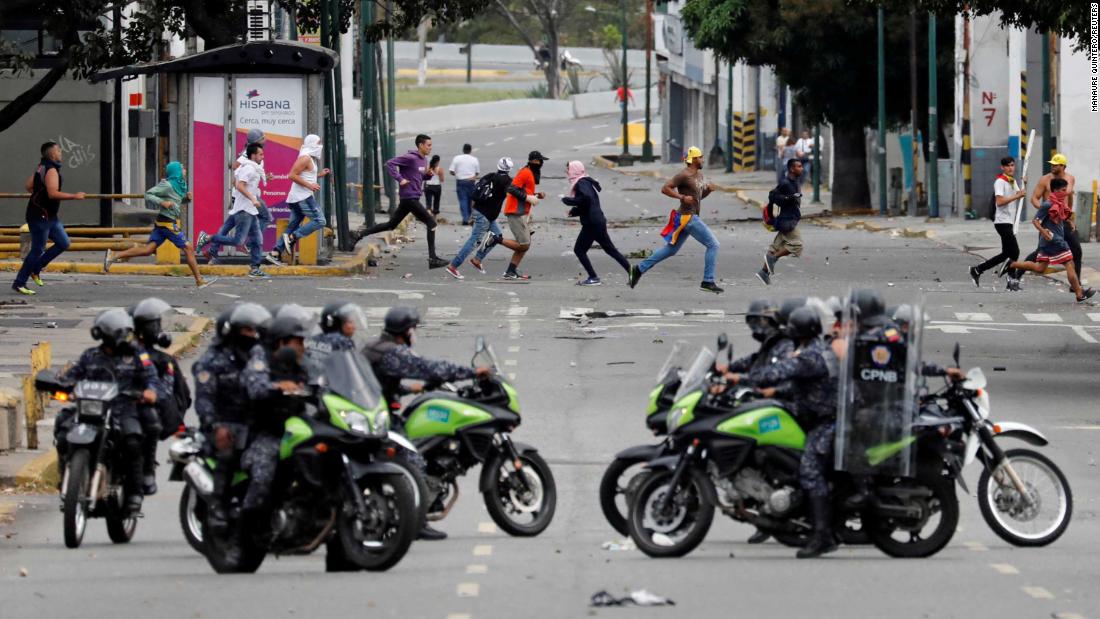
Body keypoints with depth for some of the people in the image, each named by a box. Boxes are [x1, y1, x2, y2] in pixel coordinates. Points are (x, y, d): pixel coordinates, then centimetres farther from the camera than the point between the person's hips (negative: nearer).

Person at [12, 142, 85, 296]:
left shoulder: (42, 167, 11)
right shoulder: (51, 170, -19)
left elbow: (29, 186, 18)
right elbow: (53, 193, -29)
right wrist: (74, 196, -24)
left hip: (49, 216, 10)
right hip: (40, 215, -10)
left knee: (63, 243, 11)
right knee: (37, 250, -5)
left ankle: (35, 269, 17)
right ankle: (19, 283, 2)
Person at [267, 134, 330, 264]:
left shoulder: (310, 159, 19)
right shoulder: (305, 158, -13)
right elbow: (292, 175, -20)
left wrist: (320, 175, 20)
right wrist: (309, 185, -20)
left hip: (296, 199, 10)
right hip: (303, 197, -10)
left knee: (293, 225, 8)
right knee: (319, 221, -11)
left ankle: (275, 253, 5)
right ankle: (292, 237, -13)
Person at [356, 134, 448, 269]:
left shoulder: (423, 160, 13)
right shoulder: (410, 158, -15)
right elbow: (390, 163, -18)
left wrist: (428, 175, 4)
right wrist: (400, 179, -23)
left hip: (413, 198, 10)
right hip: (409, 197, -10)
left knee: (391, 225, 16)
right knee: (431, 223, -8)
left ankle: (360, 234, 21)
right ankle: (432, 259, -7)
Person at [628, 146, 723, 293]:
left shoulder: (700, 174, 13)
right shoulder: (684, 175, -15)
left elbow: (700, 195, 24)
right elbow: (665, 188, -18)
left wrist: (708, 189, 3)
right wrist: (682, 197, -25)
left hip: (691, 217, 10)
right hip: (688, 217, -10)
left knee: (671, 249, 16)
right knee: (713, 245, -9)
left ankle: (639, 269, 21)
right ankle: (708, 282, -8)